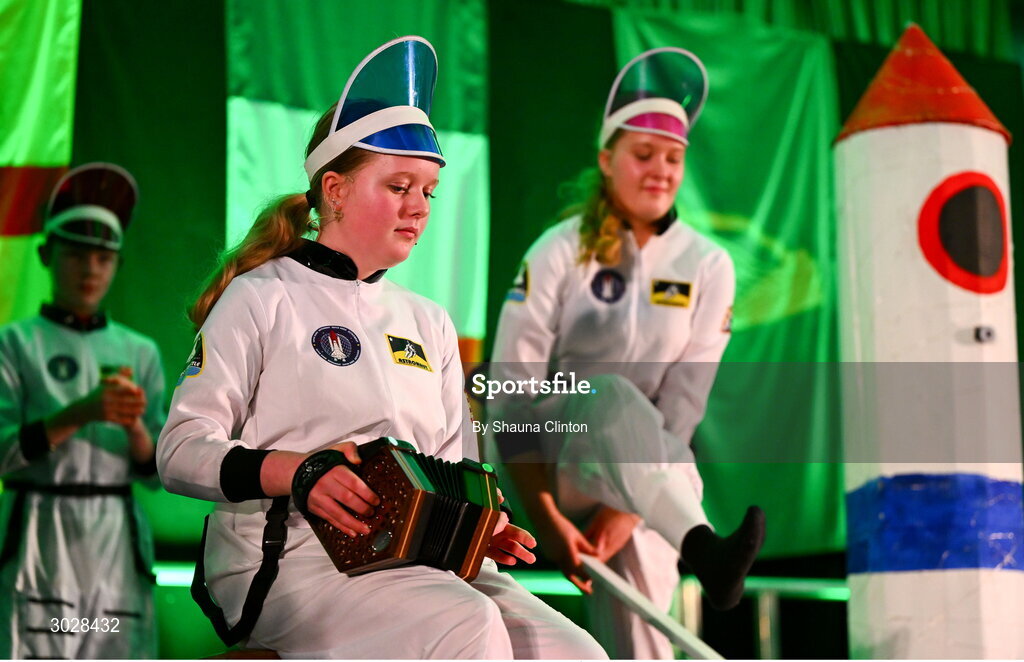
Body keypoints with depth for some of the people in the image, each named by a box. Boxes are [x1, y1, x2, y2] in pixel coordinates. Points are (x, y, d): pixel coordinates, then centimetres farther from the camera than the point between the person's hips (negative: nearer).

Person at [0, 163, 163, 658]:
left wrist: (134, 426, -8)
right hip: (41, 540, -3)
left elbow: (158, 473, 12)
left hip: (119, 542, 3)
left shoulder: (139, 352, 15)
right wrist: (81, 413, -16)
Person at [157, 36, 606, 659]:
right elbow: (181, 450, -4)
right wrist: (298, 471, -23)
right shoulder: (264, 296, 4)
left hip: (419, 555, 6)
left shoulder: (429, 322, 22)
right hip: (284, 553, -5)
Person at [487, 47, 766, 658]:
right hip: (549, 460, -3)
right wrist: (548, 520, -22)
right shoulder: (561, 252, -9)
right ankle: (704, 553, -53)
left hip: (646, 480, 3)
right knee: (612, 398, -35)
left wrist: (625, 513, -15)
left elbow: (681, 410, -5)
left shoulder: (708, 267, -2)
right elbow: (511, 397, -14)